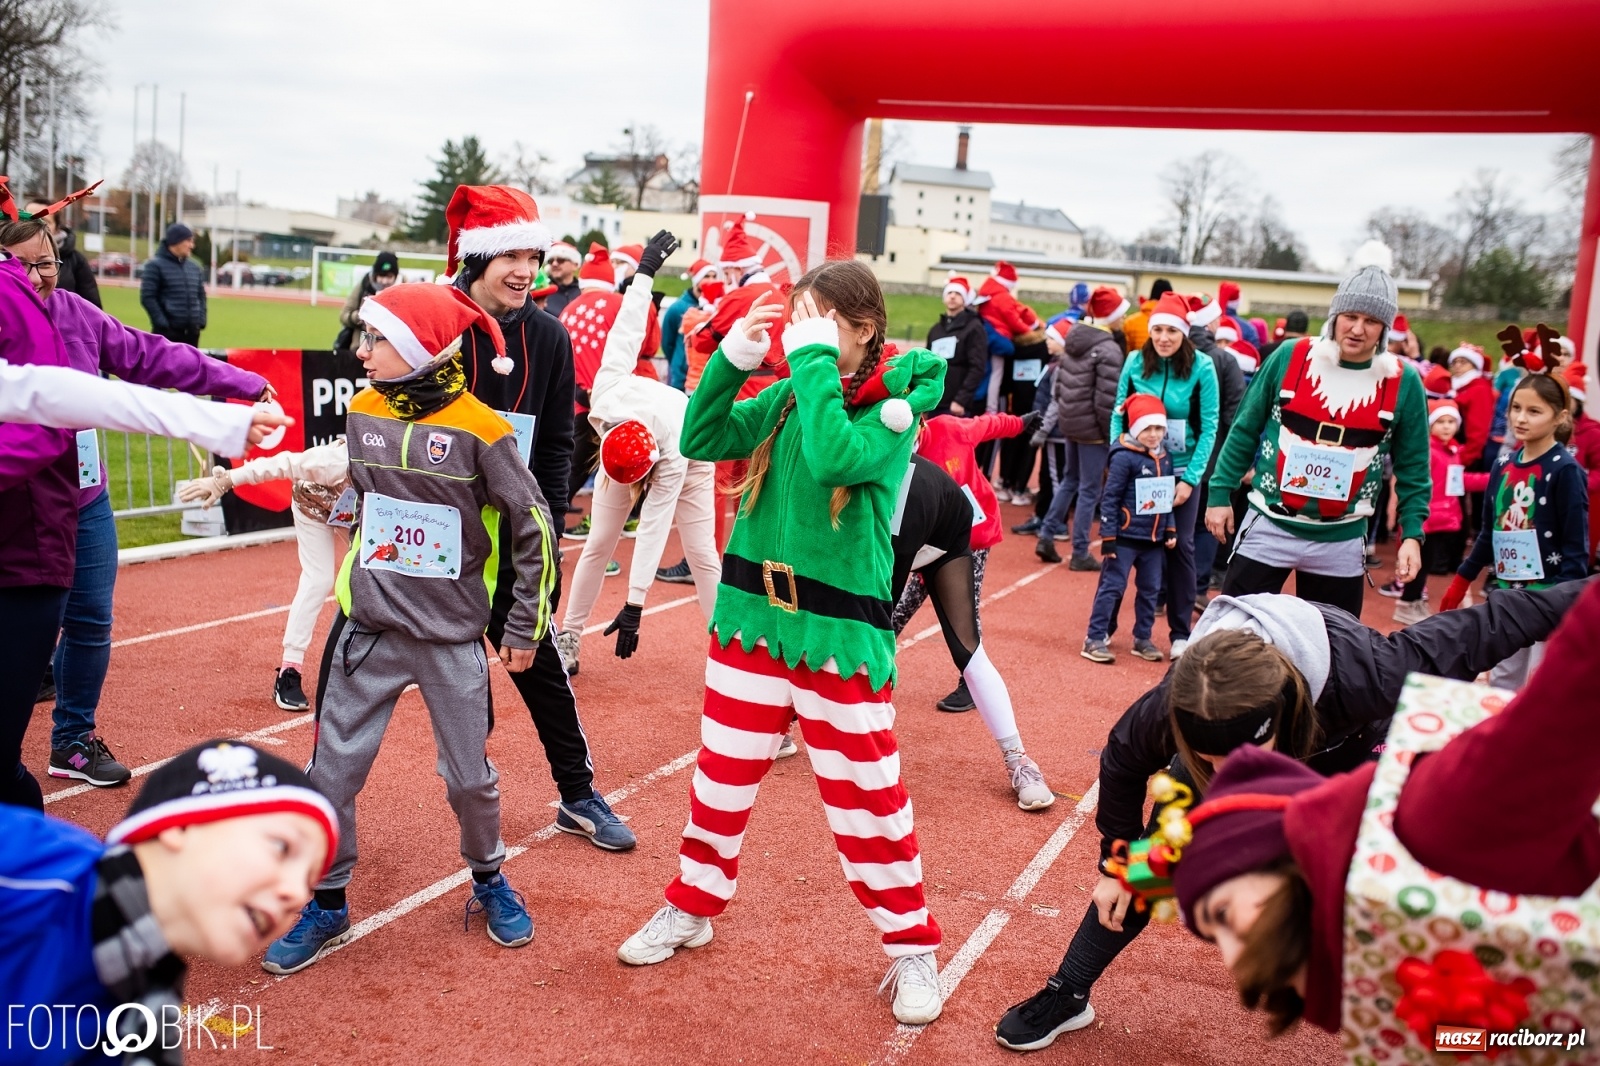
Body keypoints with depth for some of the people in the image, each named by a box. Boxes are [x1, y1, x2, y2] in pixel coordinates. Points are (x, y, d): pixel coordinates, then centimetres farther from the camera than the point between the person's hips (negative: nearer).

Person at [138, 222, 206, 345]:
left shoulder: (195, 267, 14)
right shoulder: (156, 265, -5)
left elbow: (201, 296, 19)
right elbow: (147, 297, -10)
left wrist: (201, 320, 5)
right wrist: (162, 322, -15)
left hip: (191, 331, 6)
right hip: (166, 332, -6)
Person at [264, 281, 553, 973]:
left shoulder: (477, 429, -13)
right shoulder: (362, 414, 1)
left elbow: (535, 529, -7)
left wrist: (526, 629, -4)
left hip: (452, 636, -4)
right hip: (368, 628, 4)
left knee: (469, 776, 8)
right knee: (332, 771, 4)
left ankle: (488, 880, 34)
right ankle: (327, 906, 23)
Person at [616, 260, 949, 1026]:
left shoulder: (896, 404, -10)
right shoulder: (789, 392, 6)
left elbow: (835, 459, -29)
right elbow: (702, 441, 3)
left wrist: (816, 360, -22)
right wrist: (731, 359, -8)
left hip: (839, 627, -5)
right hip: (752, 611, 5)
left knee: (865, 794, 4)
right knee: (722, 772, 16)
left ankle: (910, 946, 22)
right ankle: (691, 908, 36)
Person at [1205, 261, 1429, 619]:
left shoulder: (1403, 384, -3)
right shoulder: (1289, 357, -4)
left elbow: (1412, 468, 4)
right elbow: (1245, 430, 4)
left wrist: (1412, 533, -5)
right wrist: (1220, 493, 1)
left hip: (1341, 543, 1)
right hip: (1268, 528, -1)